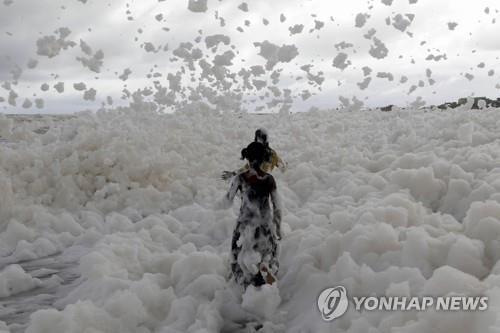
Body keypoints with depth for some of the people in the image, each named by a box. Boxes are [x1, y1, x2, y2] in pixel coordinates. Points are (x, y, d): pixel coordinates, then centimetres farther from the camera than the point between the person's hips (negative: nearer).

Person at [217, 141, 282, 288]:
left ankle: (259, 265, -9)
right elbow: (277, 207, -3)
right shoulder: (269, 179, -8)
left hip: (246, 225, -1)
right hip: (266, 225, 2)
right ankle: (265, 264, -10)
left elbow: (227, 203, -9)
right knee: (267, 253, 20)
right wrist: (278, 228, 9)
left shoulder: (240, 178, -15)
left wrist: (220, 203, 14)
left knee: (243, 258, 18)